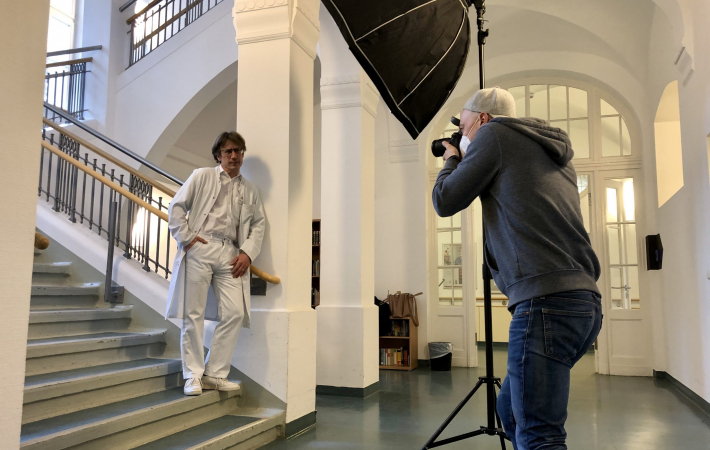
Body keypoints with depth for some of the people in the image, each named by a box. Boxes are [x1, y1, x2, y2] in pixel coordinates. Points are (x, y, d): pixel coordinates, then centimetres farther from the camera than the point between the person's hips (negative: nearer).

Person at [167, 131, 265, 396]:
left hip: (230, 253, 3)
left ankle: (215, 374, 8)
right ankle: (193, 376, 10)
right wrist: (186, 237, -4)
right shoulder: (202, 177, 10)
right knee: (194, 314, -1)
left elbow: (259, 223, 15)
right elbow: (177, 206, 6)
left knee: (235, 313, -5)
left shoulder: (249, 190, 20)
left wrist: (247, 252, 1)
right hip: (200, 249, -3)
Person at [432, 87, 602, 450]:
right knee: (511, 410, 19)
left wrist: (451, 161, 22)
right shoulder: (554, 152, 25)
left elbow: (445, 202, 2)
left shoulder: (494, 134, 2)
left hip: (546, 300, -9)